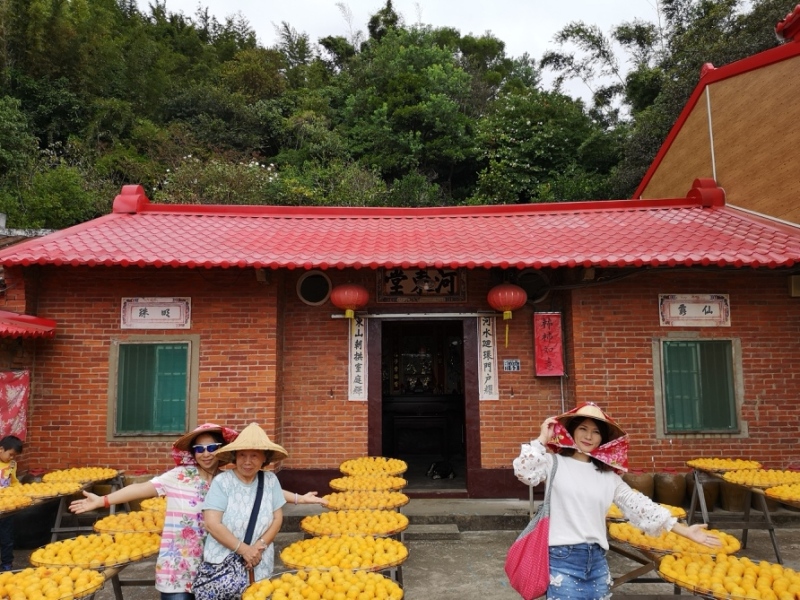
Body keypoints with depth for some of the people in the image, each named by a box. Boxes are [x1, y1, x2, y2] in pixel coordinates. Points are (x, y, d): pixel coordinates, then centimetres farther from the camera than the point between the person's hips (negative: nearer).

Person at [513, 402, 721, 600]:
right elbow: (525, 472, -20)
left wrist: (686, 531, 9)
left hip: (597, 559, 5)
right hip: (563, 558, -5)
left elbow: (638, 505, 11)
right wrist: (542, 439, -13)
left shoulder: (608, 475, 10)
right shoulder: (555, 463, -3)